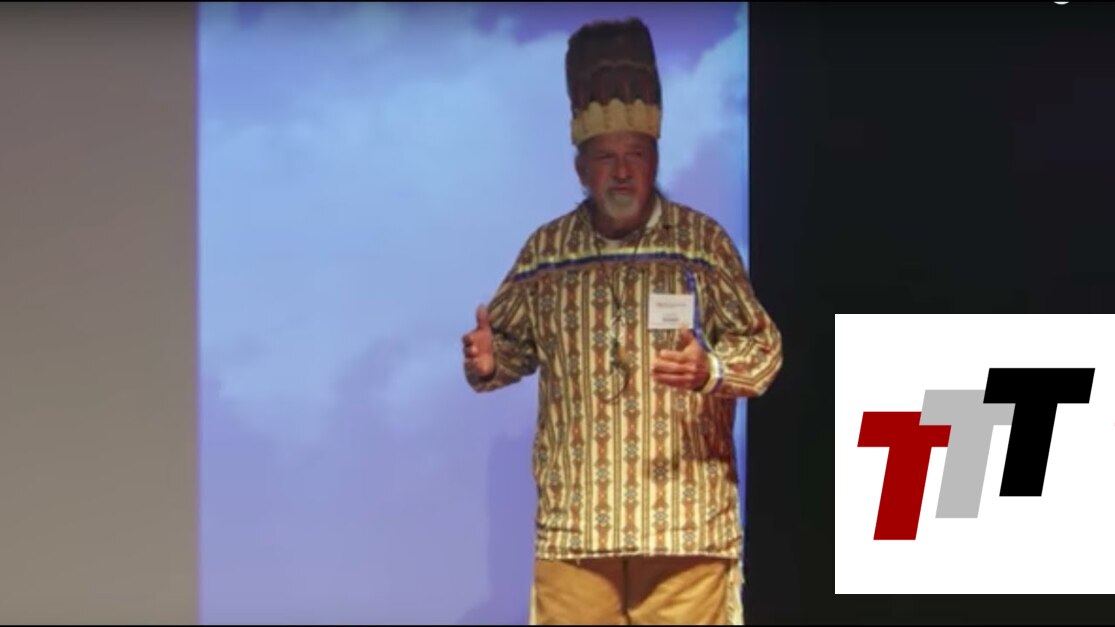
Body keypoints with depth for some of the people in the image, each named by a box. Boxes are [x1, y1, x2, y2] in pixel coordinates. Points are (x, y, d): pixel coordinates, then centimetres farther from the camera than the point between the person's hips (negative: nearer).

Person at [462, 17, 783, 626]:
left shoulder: (702, 241, -1)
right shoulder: (545, 249, 6)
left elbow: (763, 347, 0)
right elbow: (513, 343, 13)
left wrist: (711, 370, -20)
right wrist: (486, 362, -10)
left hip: (684, 518, -2)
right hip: (575, 519, 2)